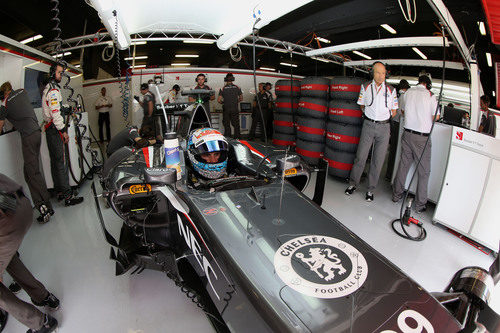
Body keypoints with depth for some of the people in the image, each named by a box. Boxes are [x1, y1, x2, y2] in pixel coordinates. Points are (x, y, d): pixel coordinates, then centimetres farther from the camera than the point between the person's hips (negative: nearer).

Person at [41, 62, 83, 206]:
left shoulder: (47, 88, 20)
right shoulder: (54, 90, -14)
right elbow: (55, 113, -21)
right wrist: (63, 130, -19)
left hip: (49, 128, 11)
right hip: (55, 129, -11)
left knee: (55, 161, 13)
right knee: (61, 161, -12)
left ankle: (59, 191, 22)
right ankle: (68, 196, -11)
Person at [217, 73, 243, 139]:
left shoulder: (223, 88, -3)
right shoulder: (237, 88, 2)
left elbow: (219, 100, -6)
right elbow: (241, 98, 9)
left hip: (226, 109, -1)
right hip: (235, 109, 1)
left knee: (227, 125, 7)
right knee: (236, 125, 8)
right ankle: (237, 138, 7)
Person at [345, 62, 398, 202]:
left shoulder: (391, 90, 4)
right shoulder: (365, 87, 3)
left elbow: (393, 112, 11)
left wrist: (382, 119, 10)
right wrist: (370, 117, 9)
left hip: (384, 128, 1)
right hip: (368, 126, 0)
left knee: (378, 161, 4)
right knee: (360, 157, -2)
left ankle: (370, 189, 15)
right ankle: (353, 183, 15)